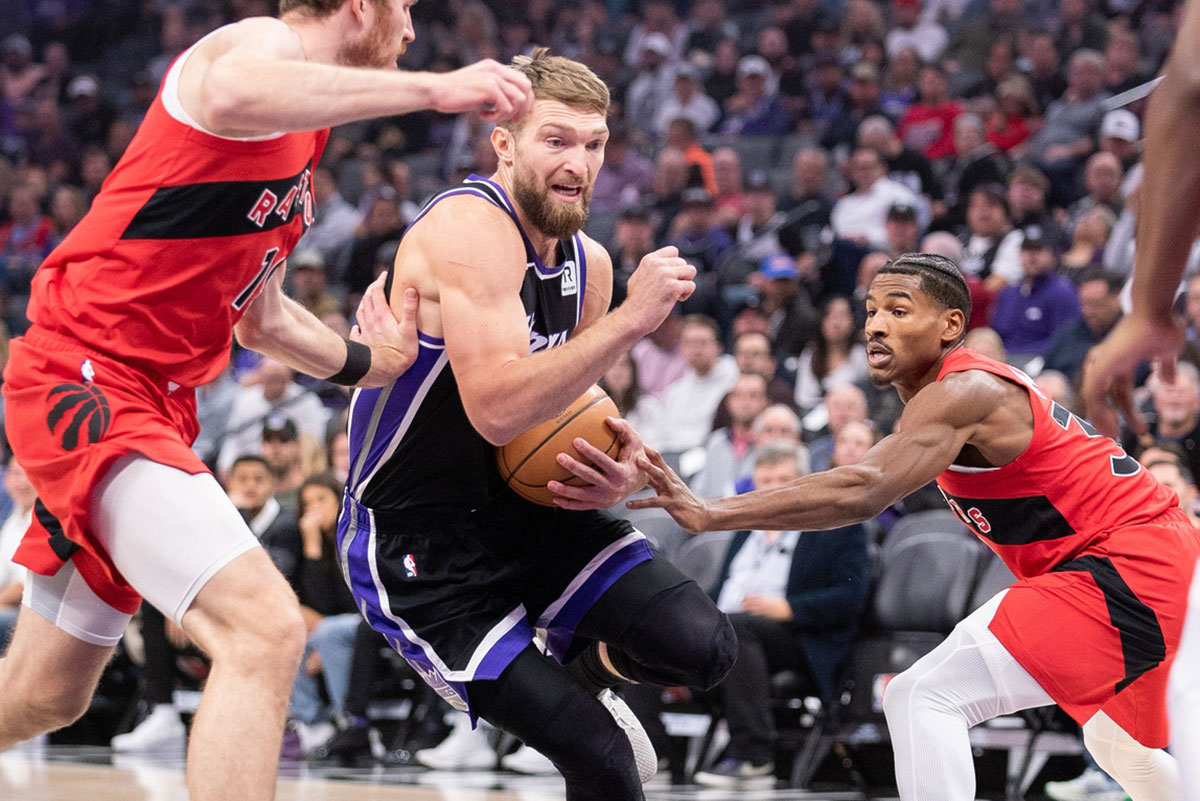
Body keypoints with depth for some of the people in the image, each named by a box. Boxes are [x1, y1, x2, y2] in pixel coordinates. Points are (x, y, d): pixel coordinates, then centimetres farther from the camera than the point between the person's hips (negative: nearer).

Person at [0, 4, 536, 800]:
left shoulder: (301, 143, 19)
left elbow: (259, 319, 28)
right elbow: (230, 98, -39)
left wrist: (375, 364, 14)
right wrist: (431, 88, -38)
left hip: (154, 400, 11)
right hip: (84, 374, -11)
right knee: (265, 629, -25)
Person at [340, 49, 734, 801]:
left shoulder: (589, 263, 5)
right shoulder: (470, 229, -21)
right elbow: (497, 410, -33)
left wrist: (617, 473, -6)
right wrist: (630, 320, -33)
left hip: (525, 512, 7)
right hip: (421, 545, -7)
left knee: (703, 646, -12)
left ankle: (591, 666, 20)